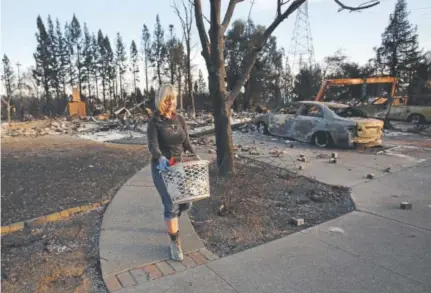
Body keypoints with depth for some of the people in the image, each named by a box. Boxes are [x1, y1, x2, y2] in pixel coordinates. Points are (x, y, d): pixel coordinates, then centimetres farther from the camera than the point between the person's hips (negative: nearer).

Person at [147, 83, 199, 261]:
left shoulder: (180, 120, 6)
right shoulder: (154, 122, -9)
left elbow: (186, 143, 4)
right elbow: (152, 145, -22)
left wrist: (195, 157, -14)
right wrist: (160, 158, -43)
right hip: (162, 168, -5)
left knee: (186, 203, 7)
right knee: (171, 205, -9)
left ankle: (171, 221, 41)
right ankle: (174, 242, 10)